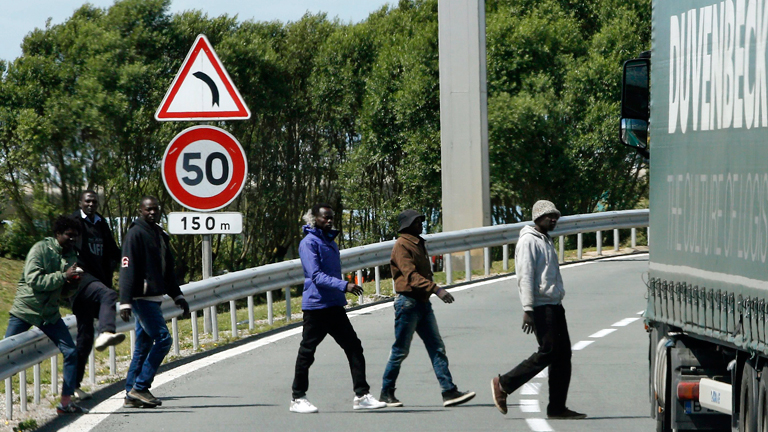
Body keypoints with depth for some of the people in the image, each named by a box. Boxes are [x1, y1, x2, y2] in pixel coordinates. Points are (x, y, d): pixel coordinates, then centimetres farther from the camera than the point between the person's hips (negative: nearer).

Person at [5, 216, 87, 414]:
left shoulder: (71, 256, 8)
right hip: (25, 310, -6)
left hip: (50, 313, 6)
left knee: (71, 352, -4)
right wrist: (63, 276, -24)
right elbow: (33, 279, -23)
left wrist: (73, 283, -9)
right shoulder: (41, 249, -12)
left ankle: (66, 403, 3)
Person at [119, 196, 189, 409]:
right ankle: (139, 388, -10)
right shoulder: (135, 234, -10)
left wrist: (177, 296, 24)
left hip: (154, 298, 9)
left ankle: (131, 395, 11)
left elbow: (168, 271, 26)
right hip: (142, 298, -9)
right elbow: (127, 269, -17)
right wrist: (125, 302, -23)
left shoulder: (160, 235, 18)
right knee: (163, 339, -13)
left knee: (143, 347, 9)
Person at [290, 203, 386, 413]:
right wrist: (344, 285, -29)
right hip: (316, 306, -8)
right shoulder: (309, 243, -10)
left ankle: (361, 395, 2)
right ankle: (298, 399, 9)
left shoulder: (330, 242, 18)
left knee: (354, 348, 2)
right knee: (307, 351, -1)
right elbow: (316, 276, -20)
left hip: (335, 306, 8)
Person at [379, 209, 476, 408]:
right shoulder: (402, 245, -11)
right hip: (408, 301, -9)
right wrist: (436, 289, -32)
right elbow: (411, 275, -23)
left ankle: (449, 391, -3)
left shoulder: (418, 244, 19)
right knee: (400, 351, -2)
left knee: (437, 348, 1)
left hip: (423, 303, 9)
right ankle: (386, 393, 9)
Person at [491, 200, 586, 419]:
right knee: (548, 352, -13)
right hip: (540, 306, -9)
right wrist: (528, 310, -22)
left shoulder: (546, 241, 21)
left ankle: (557, 407, 4)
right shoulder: (529, 241, -8)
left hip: (555, 305, 9)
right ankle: (504, 384, -3)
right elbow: (525, 277, -16)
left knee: (563, 353, 3)